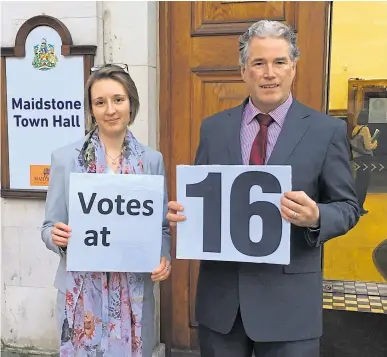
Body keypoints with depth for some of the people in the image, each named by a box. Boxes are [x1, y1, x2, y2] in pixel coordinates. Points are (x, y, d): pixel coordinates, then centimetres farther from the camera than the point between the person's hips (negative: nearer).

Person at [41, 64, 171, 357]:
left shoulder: (152, 160, 1)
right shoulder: (65, 158, -2)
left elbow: (162, 225, 6)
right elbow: (50, 227, 2)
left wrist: (165, 258, -12)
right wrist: (56, 236, -19)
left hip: (135, 289, 1)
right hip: (82, 289, -1)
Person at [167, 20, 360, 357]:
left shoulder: (327, 130, -3)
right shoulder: (214, 127, 5)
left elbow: (348, 206, -1)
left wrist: (317, 217, -21)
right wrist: (182, 211, -11)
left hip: (289, 295, -2)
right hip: (220, 291, 3)